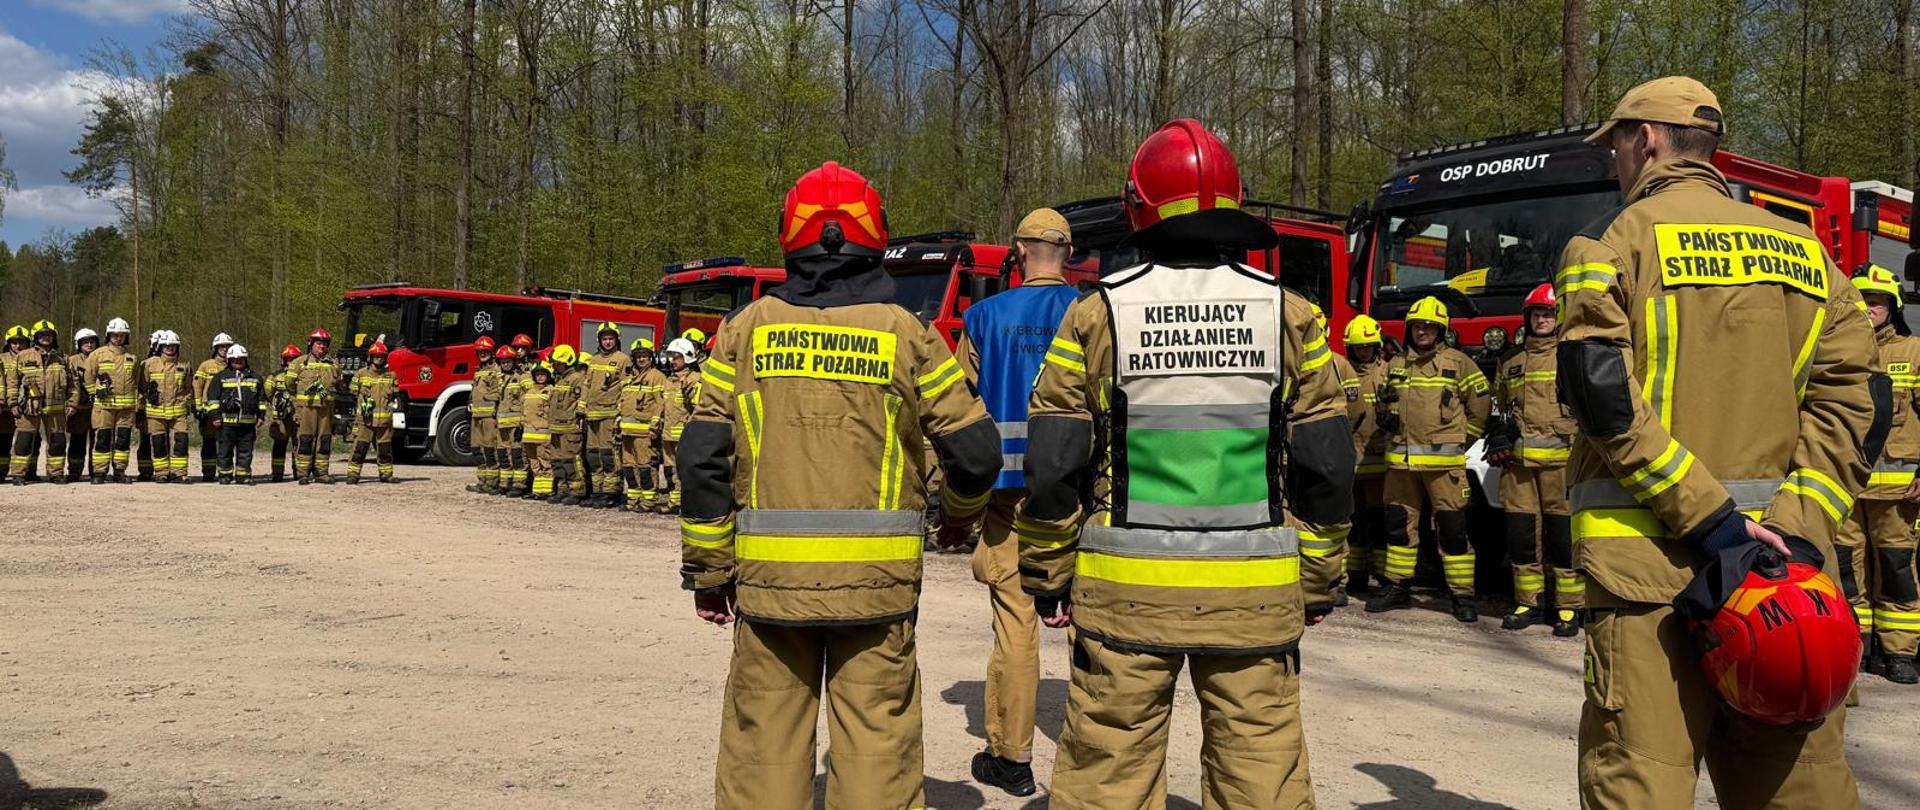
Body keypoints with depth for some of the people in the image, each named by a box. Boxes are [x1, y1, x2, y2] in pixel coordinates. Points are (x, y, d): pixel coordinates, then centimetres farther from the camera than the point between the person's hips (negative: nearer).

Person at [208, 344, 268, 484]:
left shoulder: (255, 378, 15)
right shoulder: (220, 377, 7)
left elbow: (261, 399, 19)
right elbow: (213, 397, 4)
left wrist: (261, 415, 12)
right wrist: (216, 415, -3)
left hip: (247, 422, 2)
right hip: (226, 421, -2)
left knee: (246, 451, 5)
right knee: (225, 451, 1)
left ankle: (243, 475, 11)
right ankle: (225, 475, 9)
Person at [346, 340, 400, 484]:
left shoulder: (391, 376, 11)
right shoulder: (360, 374, 4)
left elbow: (396, 394, 21)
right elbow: (352, 393, 8)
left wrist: (393, 402, 4)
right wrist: (361, 405, -3)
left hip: (384, 420, 3)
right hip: (365, 419, -2)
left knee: (385, 449, 8)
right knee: (360, 447, -5)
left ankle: (386, 474, 17)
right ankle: (353, 474, -2)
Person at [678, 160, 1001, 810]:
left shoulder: (746, 329, 2)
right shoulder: (906, 334, -1)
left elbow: (703, 458, -1)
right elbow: (976, 451, 0)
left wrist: (708, 570, 8)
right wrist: (960, 510, 21)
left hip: (770, 579, 1)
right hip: (877, 581, -1)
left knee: (763, 746, 10)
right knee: (876, 745, 7)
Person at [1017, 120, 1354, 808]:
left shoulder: (1098, 314, -2)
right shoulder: (1287, 315, 2)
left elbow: (1051, 471, -2)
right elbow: (1326, 470, 3)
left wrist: (1046, 578, 10)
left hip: (1125, 591, -1)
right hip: (1255, 594, 1)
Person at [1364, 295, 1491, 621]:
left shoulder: (1457, 362, 2)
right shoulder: (1396, 365, 15)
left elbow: (1481, 405, 4)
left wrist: (1460, 440, 2)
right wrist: (1386, 417, 6)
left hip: (1443, 461, -5)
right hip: (1401, 459, 5)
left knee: (1452, 527, -4)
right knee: (1399, 524, 9)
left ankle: (1462, 595, 1)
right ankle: (1398, 587, 19)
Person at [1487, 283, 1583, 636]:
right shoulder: (1512, 364, 21)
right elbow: (1499, 407, 28)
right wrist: (1498, 440, 11)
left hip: (1561, 458, -4)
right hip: (1518, 461, 4)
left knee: (1563, 534, -5)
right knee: (1521, 533, 4)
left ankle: (1569, 607, 2)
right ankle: (1529, 602, 13)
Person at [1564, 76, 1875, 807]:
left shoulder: (1611, 241, 1)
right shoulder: (1803, 250, 16)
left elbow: (1605, 400, -13)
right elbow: (1855, 403, 4)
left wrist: (1706, 517, -13)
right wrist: (1793, 530, -4)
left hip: (1652, 556, -5)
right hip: (1784, 561, 5)